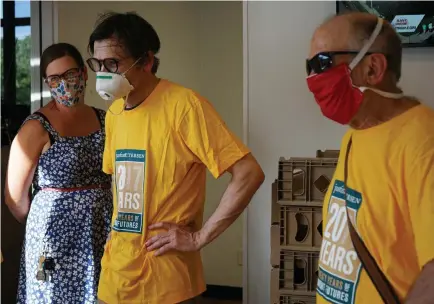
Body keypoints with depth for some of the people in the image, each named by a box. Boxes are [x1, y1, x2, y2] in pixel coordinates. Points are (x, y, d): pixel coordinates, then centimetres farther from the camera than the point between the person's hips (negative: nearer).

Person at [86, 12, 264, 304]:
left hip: (163, 280, -6)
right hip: (115, 274, 7)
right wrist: (118, 229, 8)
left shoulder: (183, 105, -15)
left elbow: (249, 174, -20)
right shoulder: (114, 113, 7)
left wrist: (200, 237, -17)